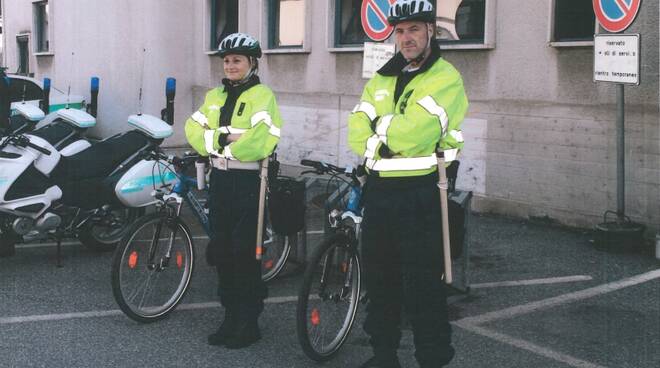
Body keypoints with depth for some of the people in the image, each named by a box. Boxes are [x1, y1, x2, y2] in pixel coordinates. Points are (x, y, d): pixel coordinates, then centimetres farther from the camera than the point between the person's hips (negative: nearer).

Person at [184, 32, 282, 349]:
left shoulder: (261, 95, -7)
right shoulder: (214, 96, 15)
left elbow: (258, 141, -20)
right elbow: (194, 130, 4)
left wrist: (217, 142, -11)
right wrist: (221, 139, -13)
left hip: (249, 182, -7)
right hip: (219, 180, 7)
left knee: (245, 253, -3)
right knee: (221, 251, 10)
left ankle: (249, 321, 9)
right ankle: (231, 316, 22)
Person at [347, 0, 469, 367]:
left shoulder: (445, 79, -9)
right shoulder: (381, 79, 13)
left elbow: (413, 133, -21)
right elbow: (357, 136, 2)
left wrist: (379, 128, -6)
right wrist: (396, 140, -12)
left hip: (420, 196, -7)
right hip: (378, 191, 7)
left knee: (423, 287, -2)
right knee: (378, 280, 16)